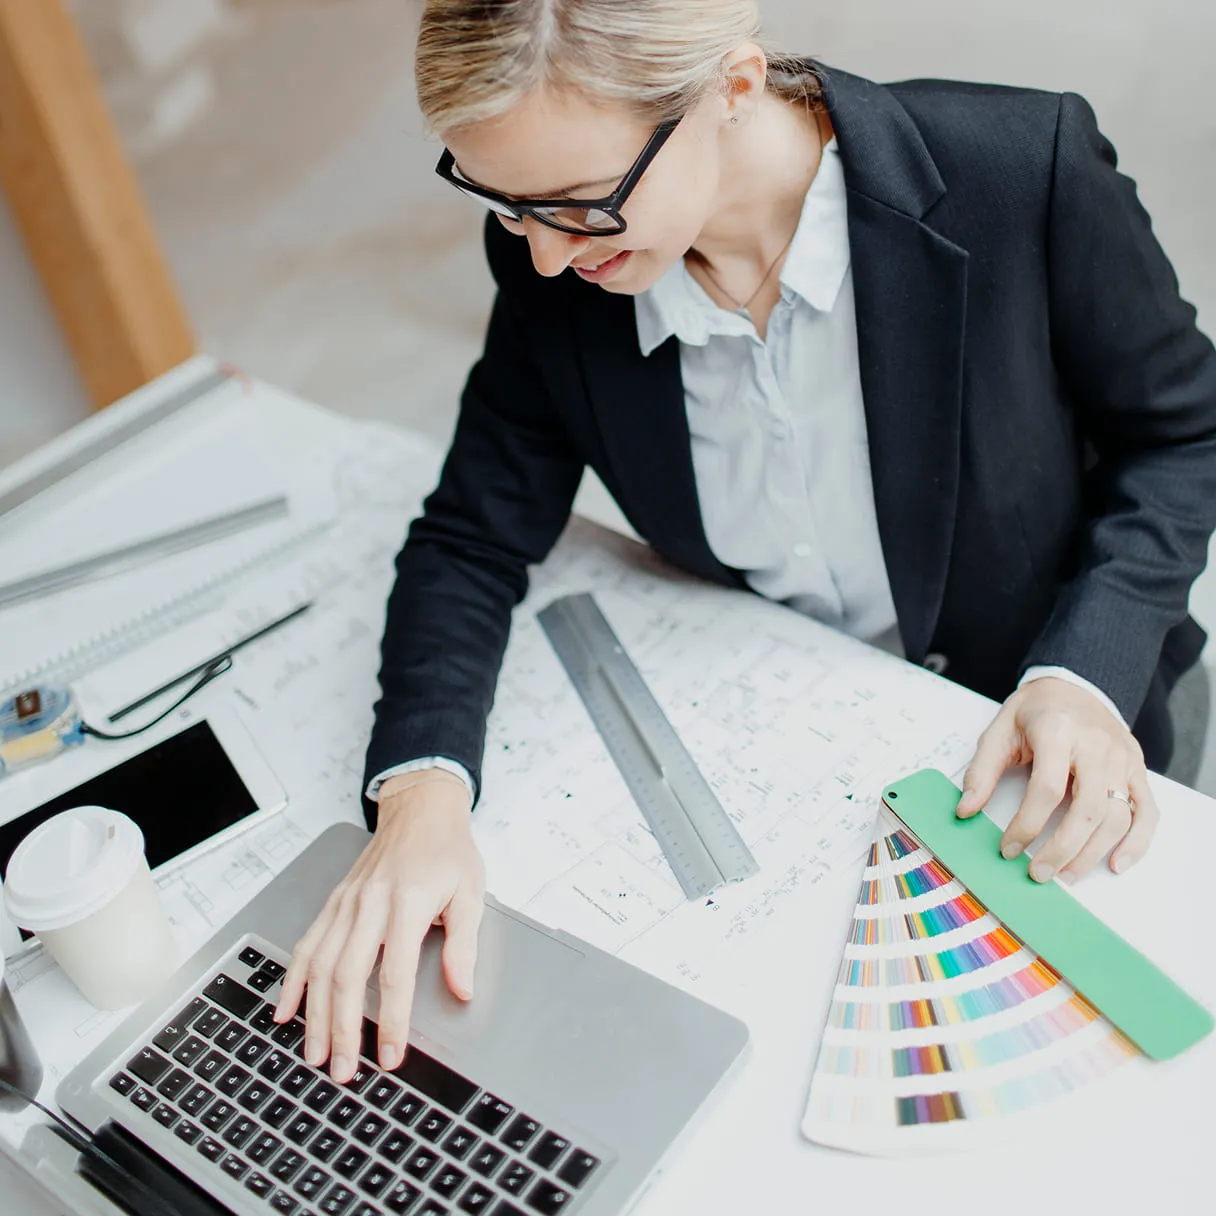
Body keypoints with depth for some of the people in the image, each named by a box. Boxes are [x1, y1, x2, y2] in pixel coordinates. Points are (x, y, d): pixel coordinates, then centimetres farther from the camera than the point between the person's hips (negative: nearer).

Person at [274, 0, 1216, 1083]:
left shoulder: (1023, 169, -24)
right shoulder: (551, 266, -16)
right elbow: (475, 538, -8)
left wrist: (1086, 677, -24)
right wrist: (421, 791, -26)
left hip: (1029, 750, -1)